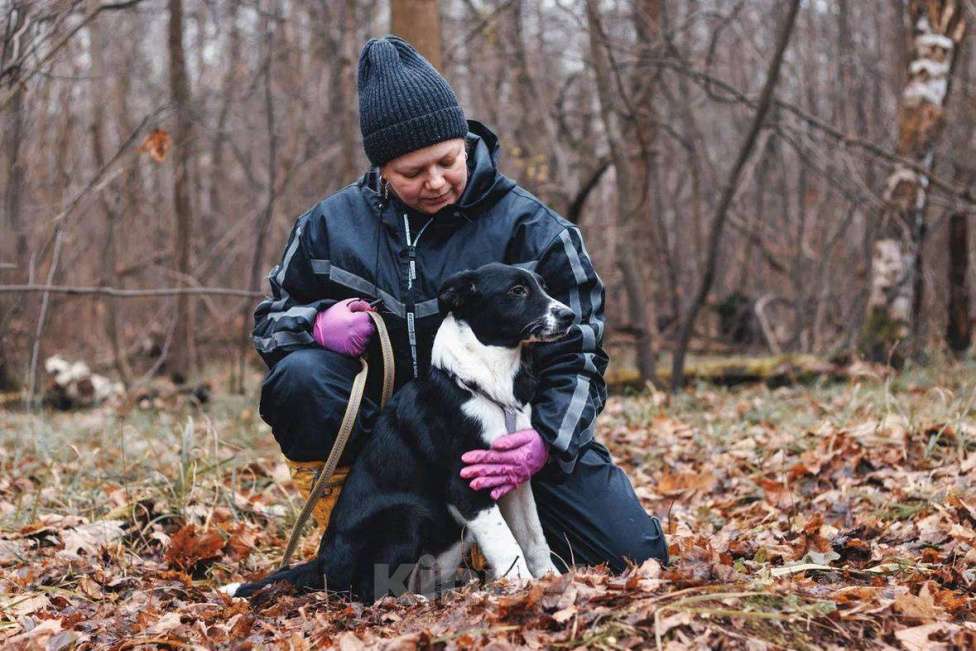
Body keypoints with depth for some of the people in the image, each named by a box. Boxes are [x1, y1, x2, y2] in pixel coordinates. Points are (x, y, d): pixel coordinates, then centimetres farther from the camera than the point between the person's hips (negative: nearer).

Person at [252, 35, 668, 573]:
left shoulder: (531, 230, -8)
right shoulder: (331, 226, -2)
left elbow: (575, 359, -9)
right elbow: (271, 317, 11)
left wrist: (547, 441, -30)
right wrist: (318, 324, -15)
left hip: (506, 430, 0)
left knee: (633, 554, -12)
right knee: (300, 376, -28)